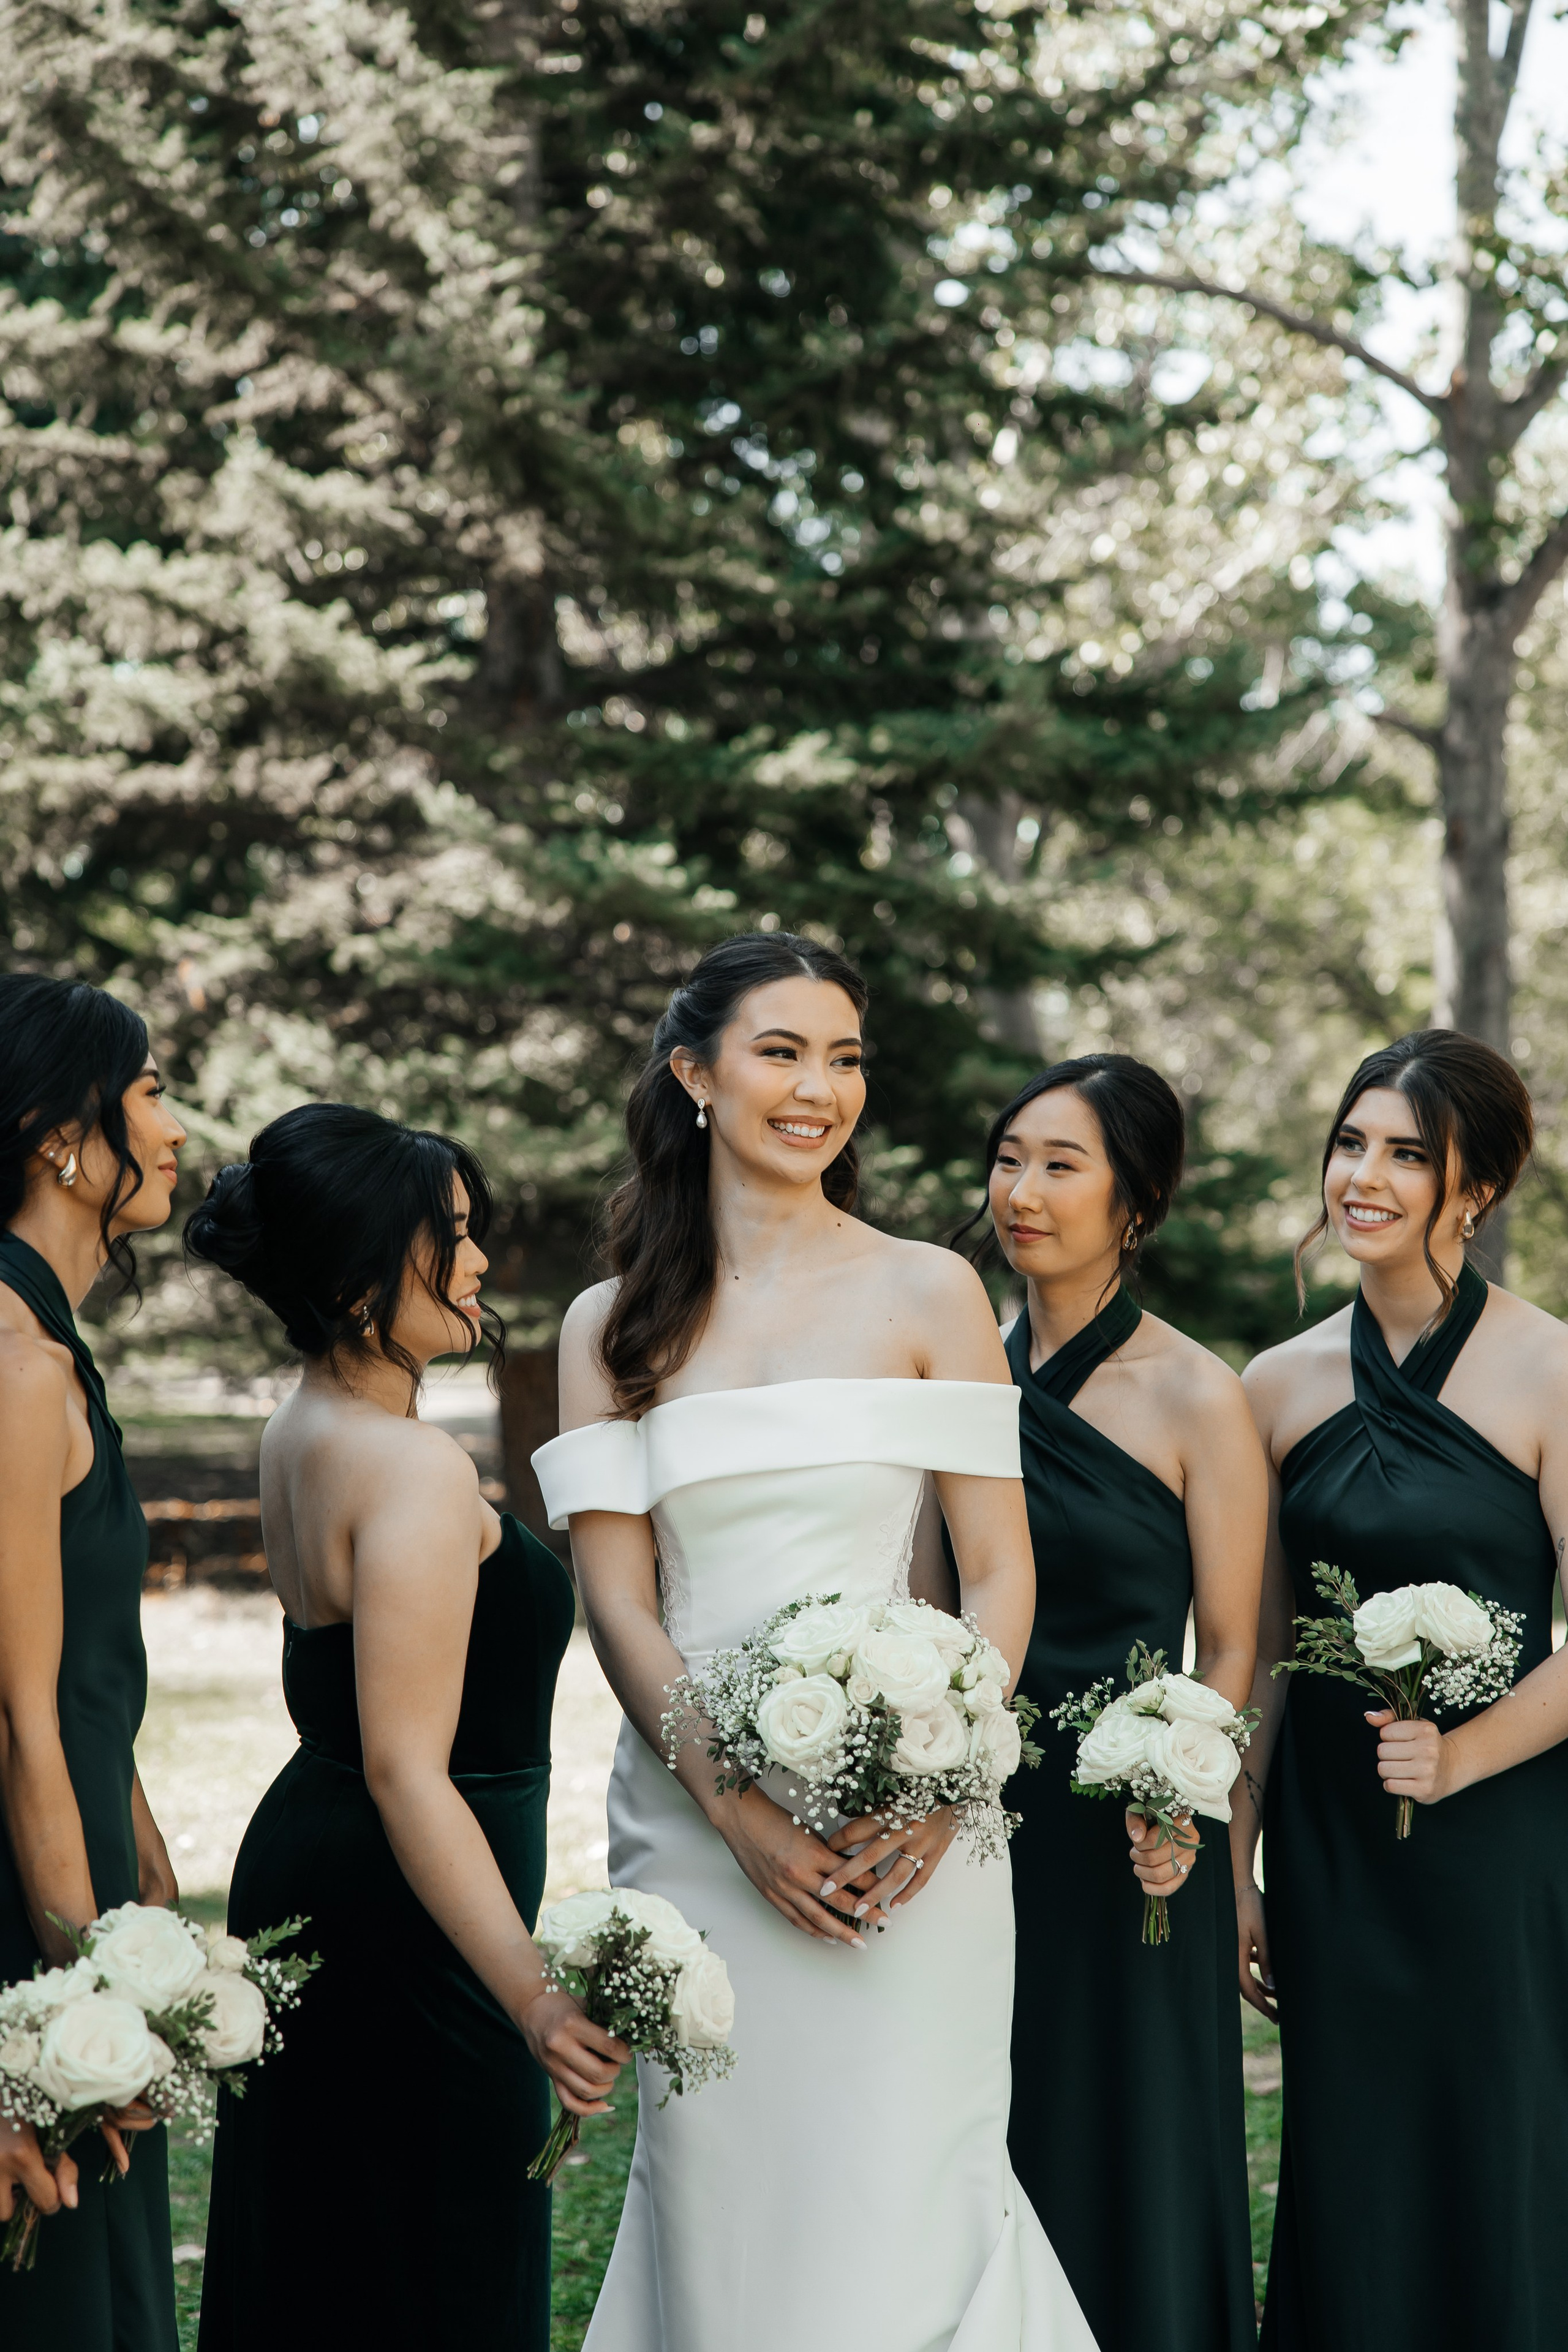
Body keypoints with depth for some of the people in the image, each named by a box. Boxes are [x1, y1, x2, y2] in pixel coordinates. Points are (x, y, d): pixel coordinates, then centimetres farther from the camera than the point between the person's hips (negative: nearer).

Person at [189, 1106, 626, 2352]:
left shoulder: (302, 1431, 7)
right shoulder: (416, 1467, -23)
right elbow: (407, 1767, -29)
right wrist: (533, 1994, -33)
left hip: (305, 1870, 10)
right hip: (403, 1926, -10)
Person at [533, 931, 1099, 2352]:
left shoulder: (926, 1295, 4)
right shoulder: (612, 1326, 8)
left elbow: (1002, 1574, 1)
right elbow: (617, 1603, 2)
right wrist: (738, 1809, -11)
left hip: (903, 1826, -1)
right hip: (692, 1827, 2)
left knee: (889, 2207, -2)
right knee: (717, 2212, 5)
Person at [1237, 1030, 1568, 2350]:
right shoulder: (1283, 1388, 6)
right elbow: (1260, 1658, 10)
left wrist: (1460, 1755, -18)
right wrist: (1234, 1873, 9)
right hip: (1328, 1844, 4)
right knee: (1346, 2179, 9)